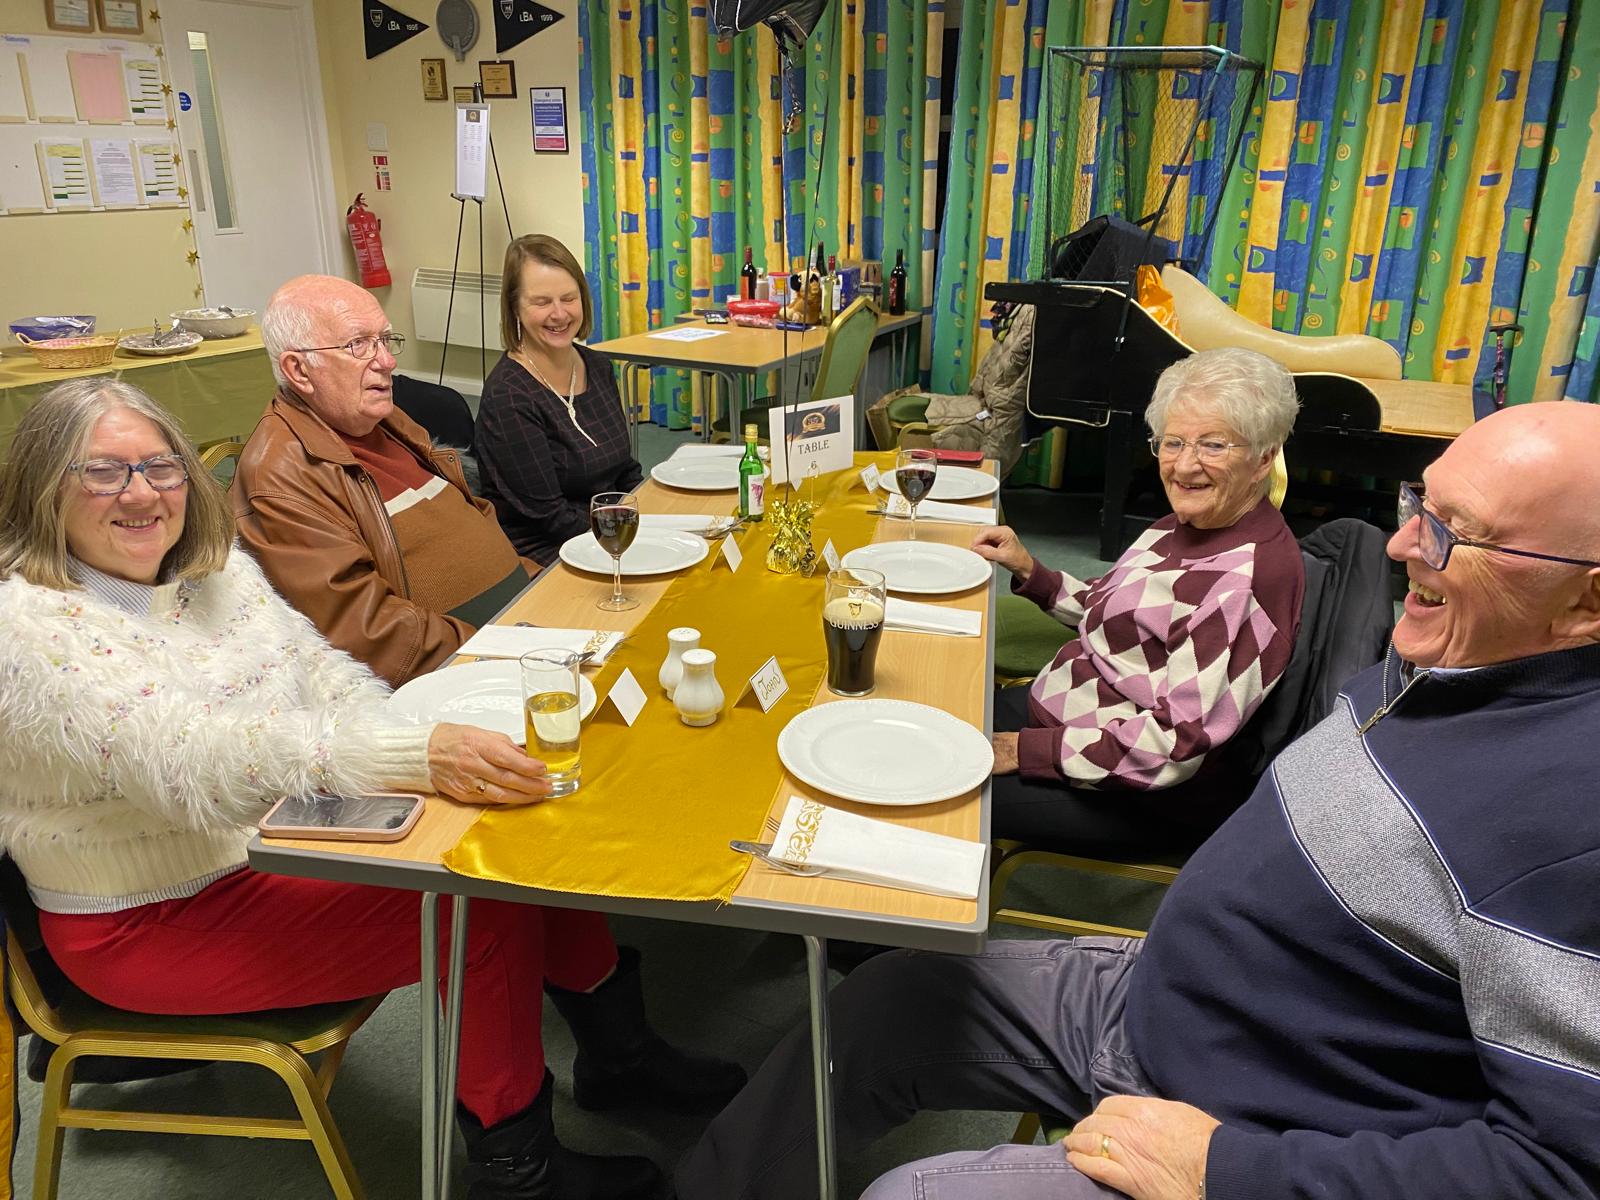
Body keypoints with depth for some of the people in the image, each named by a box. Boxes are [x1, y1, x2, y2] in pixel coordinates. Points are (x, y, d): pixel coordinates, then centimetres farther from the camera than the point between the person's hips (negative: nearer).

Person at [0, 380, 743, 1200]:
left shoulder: (215, 570, 4)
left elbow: (329, 679, 2)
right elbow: (191, 759, -33)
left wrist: (430, 750, -18)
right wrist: (412, 758, -45)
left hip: (293, 834, 7)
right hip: (159, 918, -7)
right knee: (478, 905, -21)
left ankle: (618, 1048, 11)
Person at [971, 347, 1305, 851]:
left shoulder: (1250, 575, -27)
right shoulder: (1191, 525, 3)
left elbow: (1179, 743, -30)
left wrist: (1024, 751, -24)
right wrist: (1029, 572, 4)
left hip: (1148, 801, -10)